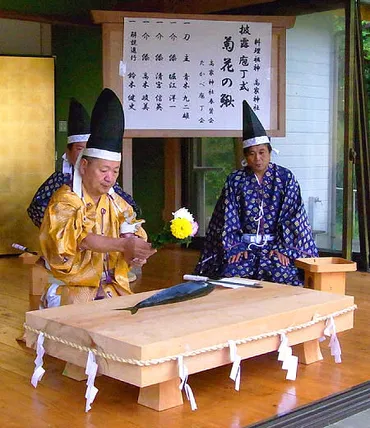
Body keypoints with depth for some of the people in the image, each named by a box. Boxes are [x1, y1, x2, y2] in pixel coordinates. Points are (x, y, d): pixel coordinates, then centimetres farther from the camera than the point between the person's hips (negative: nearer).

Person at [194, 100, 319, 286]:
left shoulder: (285, 178, 2)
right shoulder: (235, 180, 4)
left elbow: (291, 215, -1)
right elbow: (229, 217, 2)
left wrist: (282, 248, -10)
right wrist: (235, 247, -9)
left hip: (275, 244, -1)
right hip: (244, 244, 1)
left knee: (282, 273, -28)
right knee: (231, 272, -26)